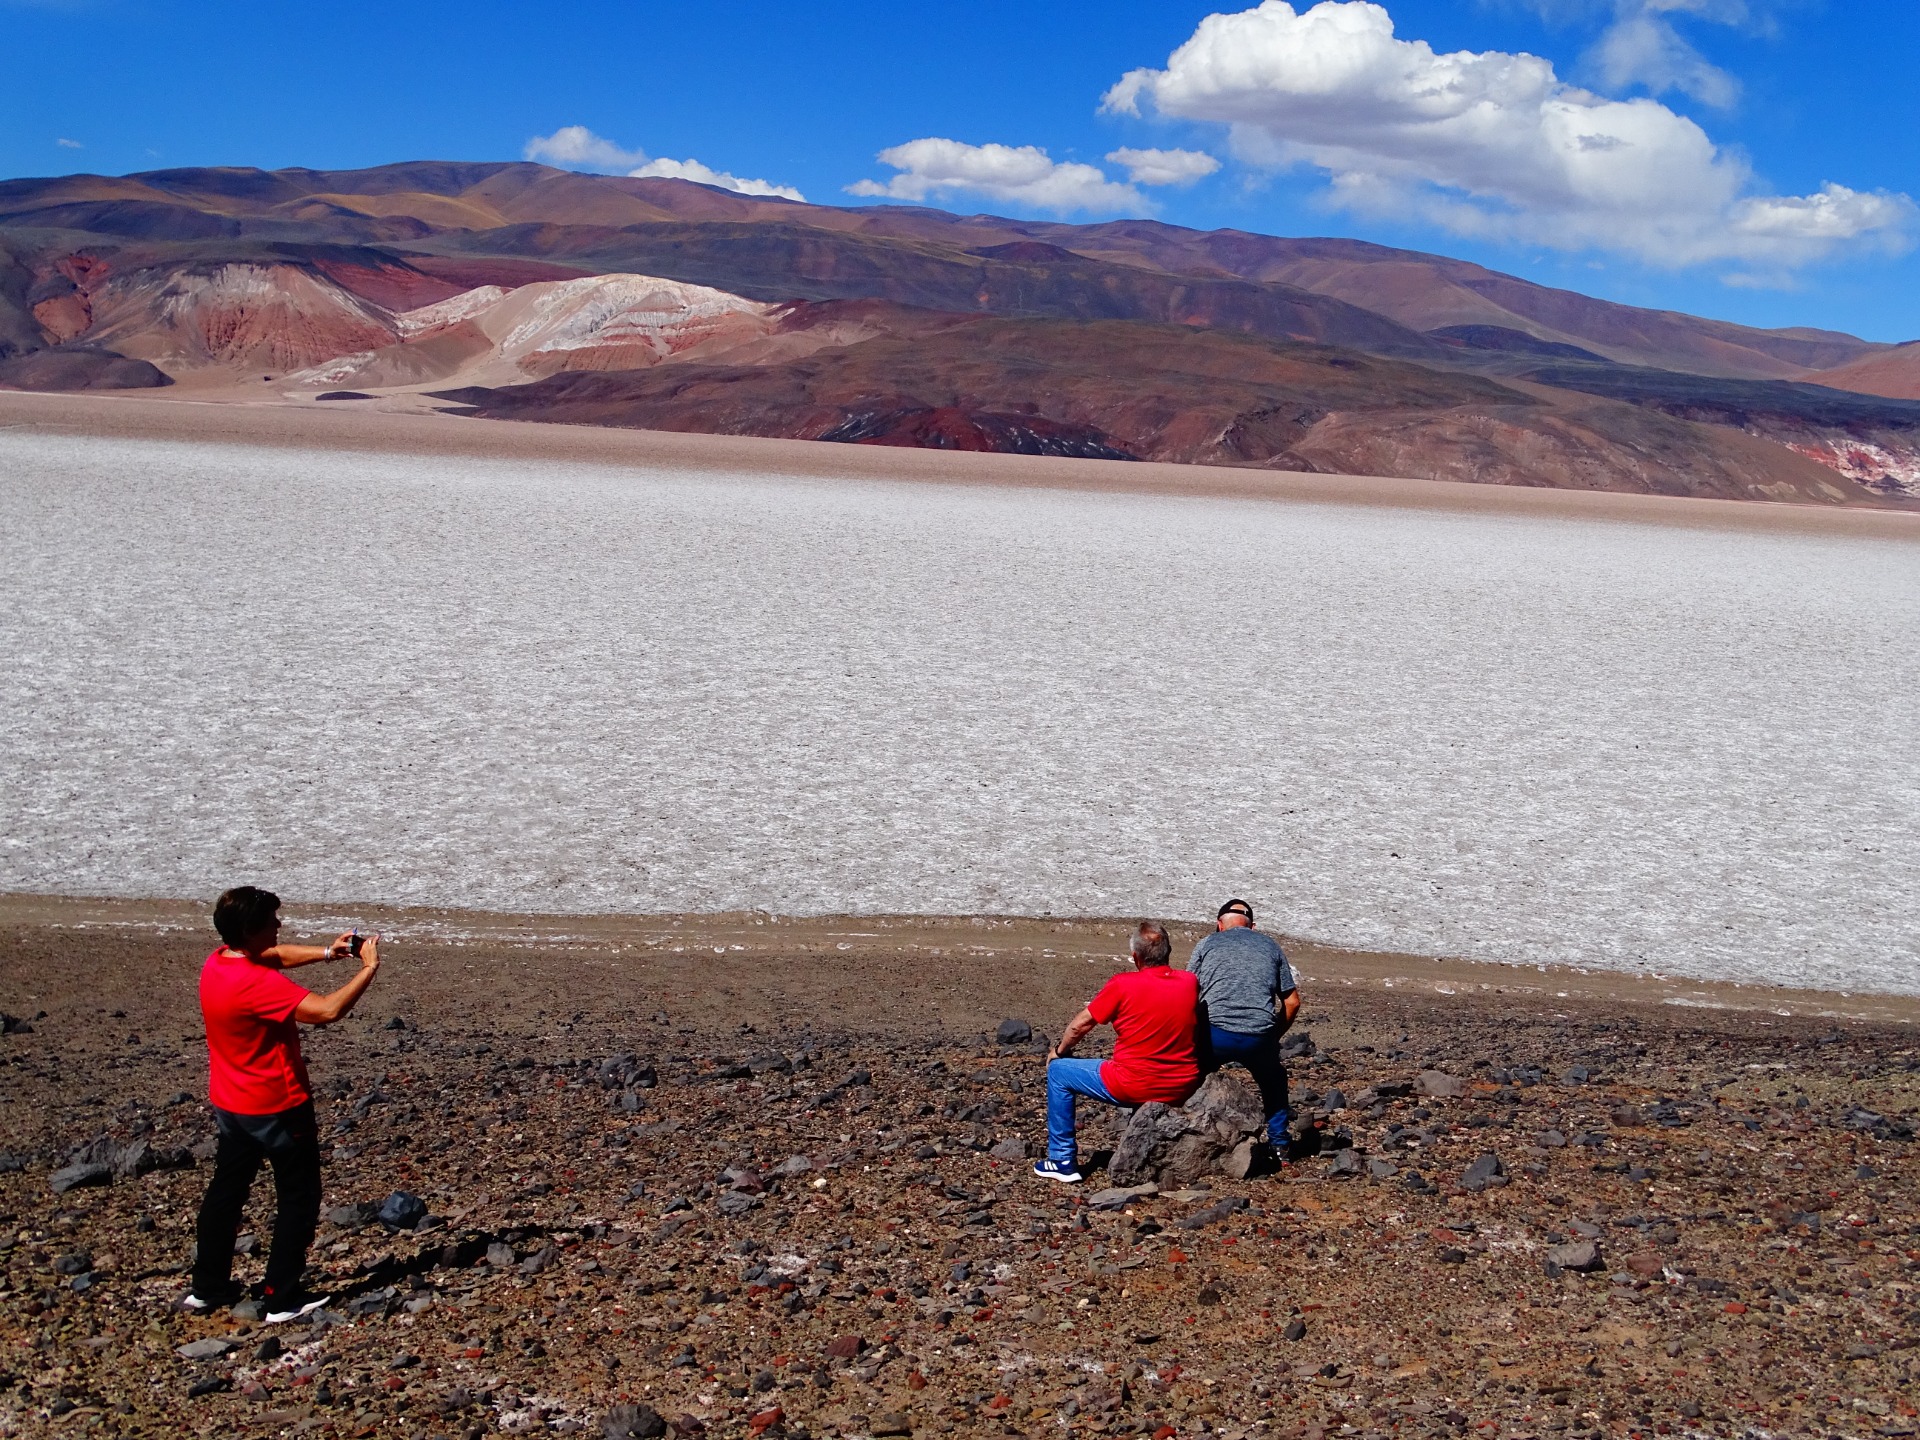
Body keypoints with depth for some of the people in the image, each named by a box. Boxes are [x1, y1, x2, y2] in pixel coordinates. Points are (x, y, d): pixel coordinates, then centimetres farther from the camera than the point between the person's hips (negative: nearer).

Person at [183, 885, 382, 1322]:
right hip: (277, 1108, -9)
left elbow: (278, 955, 16)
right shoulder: (256, 983, -30)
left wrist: (327, 952, 3)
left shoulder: (218, 962, -1)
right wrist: (368, 968, -25)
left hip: (230, 1104, 9)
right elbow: (327, 1010, -36)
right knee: (299, 1198, 6)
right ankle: (282, 1298, 10)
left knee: (226, 1189, 20)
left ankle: (208, 1287, 31)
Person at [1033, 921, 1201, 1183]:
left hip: (1133, 1087, -5)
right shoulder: (1190, 982, -2)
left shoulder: (1123, 984, -13)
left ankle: (1063, 1160, 15)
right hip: (1184, 1088, 5)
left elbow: (1081, 1024, -2)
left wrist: (1059, 1052, 18)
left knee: (1058, 1071, 15)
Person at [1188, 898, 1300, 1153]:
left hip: (1214, 1035, -2)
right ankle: (1279, 1145, 27)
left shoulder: (1206, 943, 16)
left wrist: (1196, 1035, 27)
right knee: (1274, 1081, 32)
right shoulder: (1271, 946, 21)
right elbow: (1292, 1002, 18)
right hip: (1259, 1039, 2)